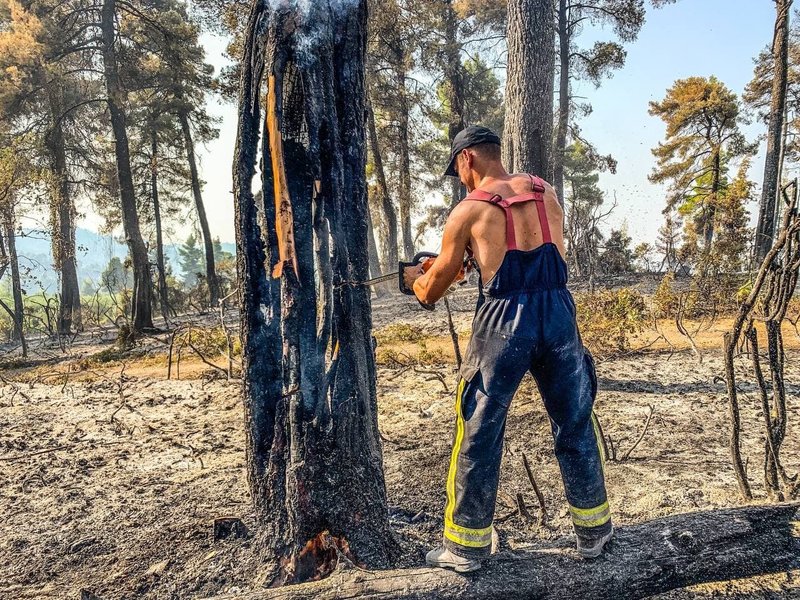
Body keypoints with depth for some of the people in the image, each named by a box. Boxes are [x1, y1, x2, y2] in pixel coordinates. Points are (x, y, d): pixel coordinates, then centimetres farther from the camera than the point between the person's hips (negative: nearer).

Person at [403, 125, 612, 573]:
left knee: (480, 434, 9)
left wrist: (414, 277, 28)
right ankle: (594, 530, 31)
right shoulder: (547, 193, 11)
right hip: (558, 313, 4)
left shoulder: (468, 210, 0)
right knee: (576, 426, 18)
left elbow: (432, 292, 5)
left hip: (504, 322, -4)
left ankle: (467, 545, 20)